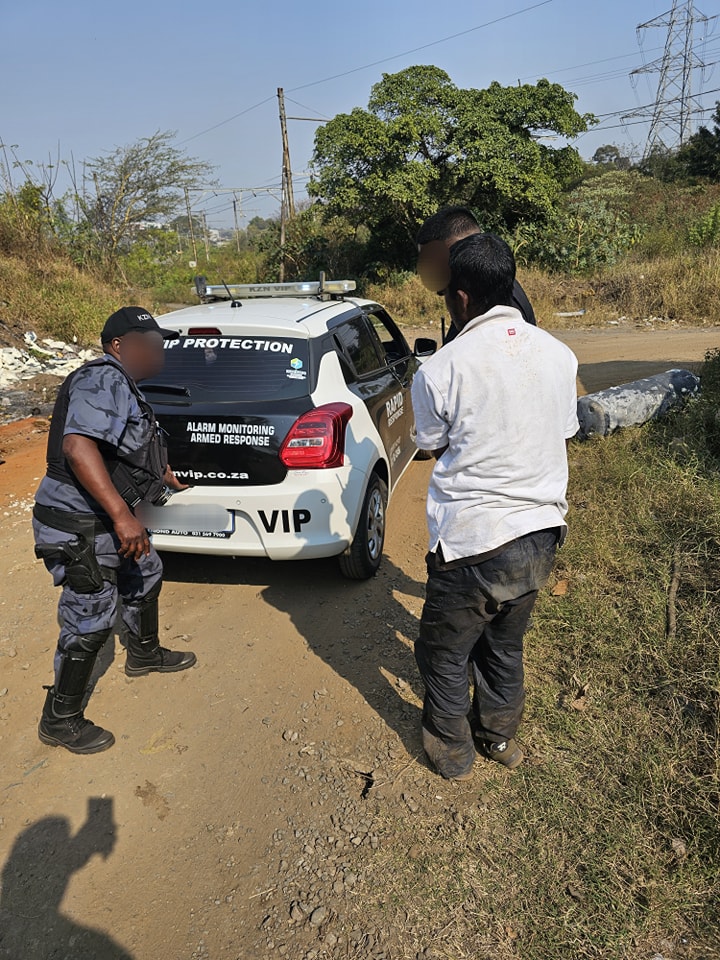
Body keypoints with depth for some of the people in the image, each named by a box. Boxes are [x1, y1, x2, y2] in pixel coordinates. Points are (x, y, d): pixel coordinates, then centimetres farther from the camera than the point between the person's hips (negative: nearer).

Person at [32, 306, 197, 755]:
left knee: (145, 574, 26)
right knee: (91, 622, -2)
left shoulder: (122, 387, 14)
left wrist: (160, 472, 42)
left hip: (104, 521, 11)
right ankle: (61, 721, 16)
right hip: (77, 527, -11)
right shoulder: (103, 380, -21)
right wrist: (122, 515, -40)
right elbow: (77, 446, -35)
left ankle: (144, 654, 49)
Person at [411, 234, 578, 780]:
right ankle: (500, 738, 46)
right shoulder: (559, 354, 0)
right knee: (505, 644, 27)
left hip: (472, 546, -6)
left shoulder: (440, 371, -16)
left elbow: (433, 447, 0)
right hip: (541, 535, 6)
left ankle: (452, 754, 37)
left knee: (445, 653, 18)